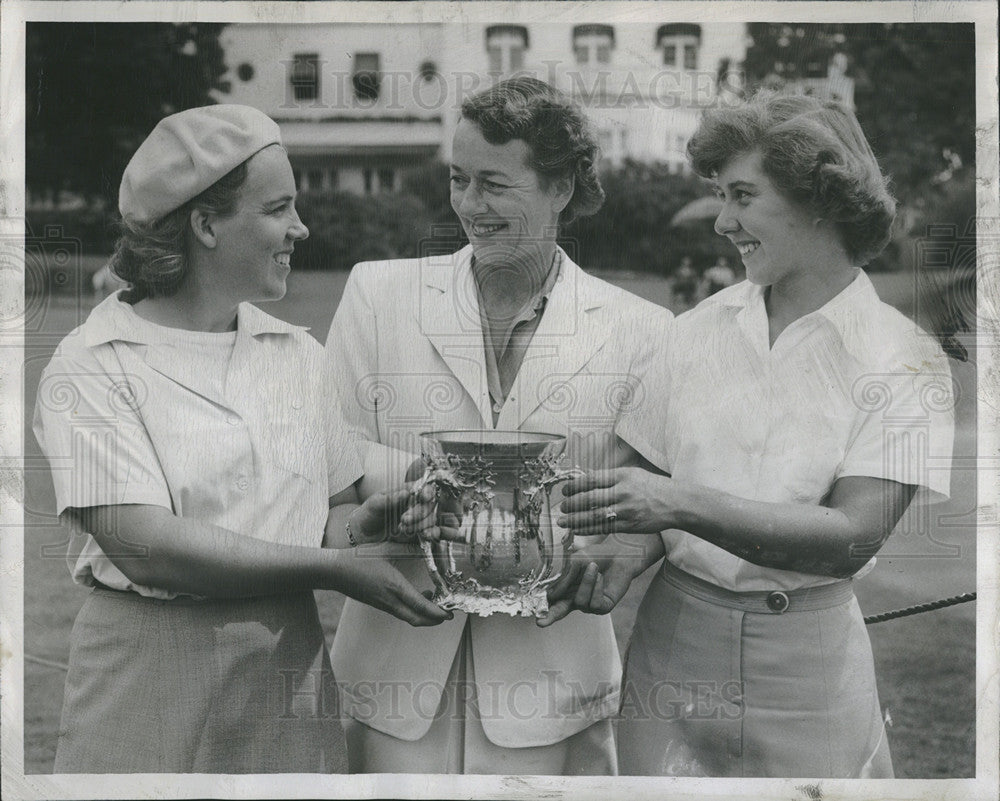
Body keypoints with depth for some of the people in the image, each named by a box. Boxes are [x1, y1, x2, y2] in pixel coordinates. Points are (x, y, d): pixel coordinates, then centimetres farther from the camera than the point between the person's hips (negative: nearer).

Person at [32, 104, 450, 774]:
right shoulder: (92, 367, -9)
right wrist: (332, 568, -19)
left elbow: (327, 513, 12)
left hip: (291, 665, 5)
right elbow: (146, 545, -19)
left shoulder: (299, 354, 9)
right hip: (155, 677, -4)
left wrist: (367, 520, -12)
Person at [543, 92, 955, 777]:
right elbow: (655, 478, 4)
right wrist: (624, 554, -17)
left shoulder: (903, 358, -8)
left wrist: (684, 506, -29)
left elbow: (852, 536, -19)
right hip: (674, 637, 3)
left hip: (807, 653, -2)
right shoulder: (699, 331, 1)